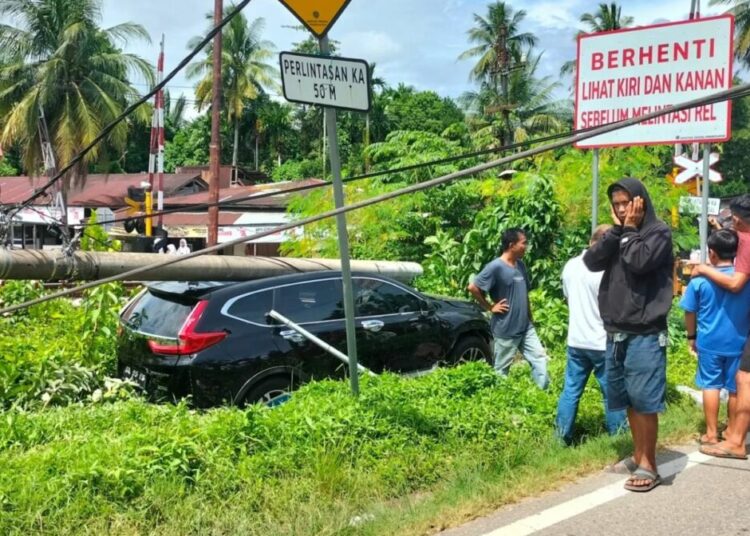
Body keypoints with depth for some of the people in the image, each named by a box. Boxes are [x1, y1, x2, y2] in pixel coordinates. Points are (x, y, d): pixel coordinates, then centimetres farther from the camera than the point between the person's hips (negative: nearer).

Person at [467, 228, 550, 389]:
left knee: (540, 359, 3)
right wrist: (490, 307, -12)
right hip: (506, 330, -7)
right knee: (501, 369, 6)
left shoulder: (520, 265, 7)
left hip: (526, 327, 7)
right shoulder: (495, 267, -17)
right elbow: (472, 287, -19)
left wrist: (530, 318, 18)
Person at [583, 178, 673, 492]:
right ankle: (638, 455, 24)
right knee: (629, 400, 12)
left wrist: (630, 230, -8)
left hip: (645, 334, -6)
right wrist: (617, 229, -5)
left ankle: (648, 465, 4)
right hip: (616, 333, 6)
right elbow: (591, 261, -1)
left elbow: (639, 262, -21)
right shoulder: (617, 235, 13)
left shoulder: (659, 232, -5)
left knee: (644, 400, -4)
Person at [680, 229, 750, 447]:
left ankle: (711, 433, 10)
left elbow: (690, 312, -1)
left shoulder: (700, 280, -8)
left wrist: (691, 336, 13)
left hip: (709, 341, -1)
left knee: (711, 386, 8)